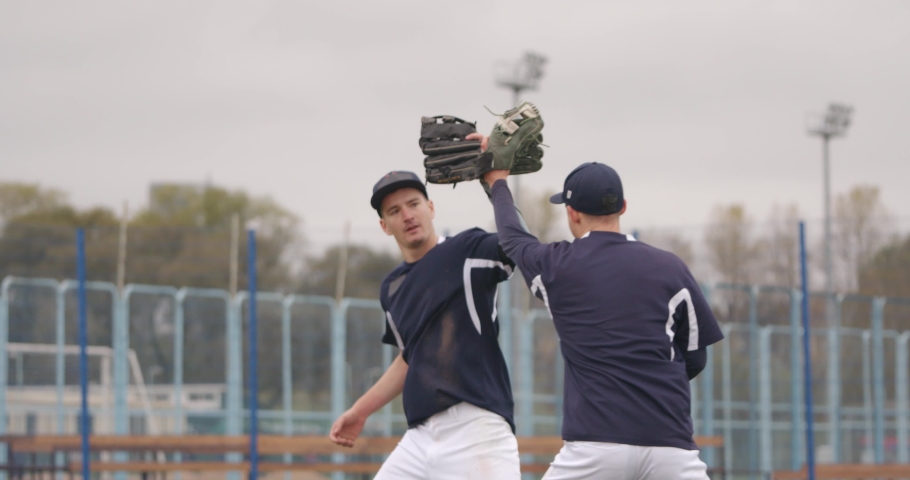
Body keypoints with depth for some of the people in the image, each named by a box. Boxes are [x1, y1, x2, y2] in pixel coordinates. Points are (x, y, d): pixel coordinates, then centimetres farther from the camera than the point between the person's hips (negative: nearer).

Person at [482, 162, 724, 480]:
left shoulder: (556, 266, 6)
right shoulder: (670, 268, 6)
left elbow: (512, 237, 29)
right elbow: (694, 359, 13)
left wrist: (498, 183, 47)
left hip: (594, 444, -1)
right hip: (669, 445, 1)